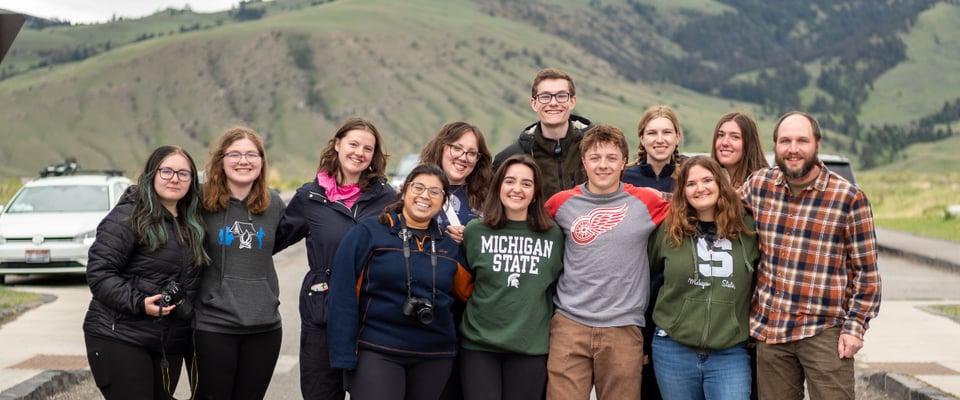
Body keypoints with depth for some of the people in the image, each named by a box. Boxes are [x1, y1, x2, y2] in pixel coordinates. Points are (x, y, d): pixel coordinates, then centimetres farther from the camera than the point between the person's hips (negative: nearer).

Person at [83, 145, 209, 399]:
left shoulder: (192, 224, 14)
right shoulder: (128, 216, -9)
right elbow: (99, 272, -14)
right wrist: (138, 303, -23)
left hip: (171, 344, 7)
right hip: (120, 338, -7)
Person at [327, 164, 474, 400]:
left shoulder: (450, 246, 11)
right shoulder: (368, 233, -3)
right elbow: (344, 297, -6)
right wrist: (344, 355, -12)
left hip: (434, 358, 4)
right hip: (376, 353, -4)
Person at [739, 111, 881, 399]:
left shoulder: (849, 197, -5)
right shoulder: (759, 184, 5)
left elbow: (866, 270, -2)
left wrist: (855, 326, -7)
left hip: (825, 332, -4)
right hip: (768, 329, 4)